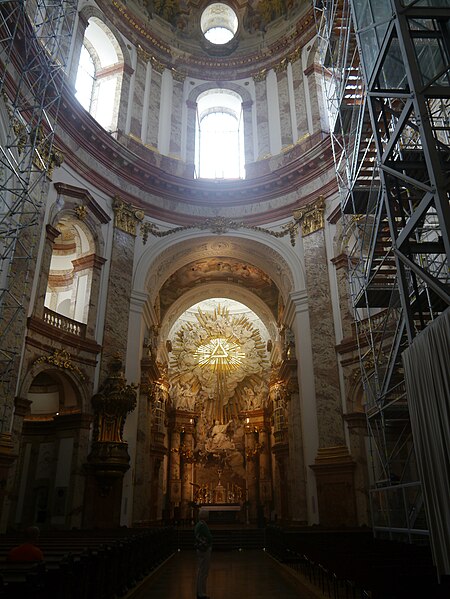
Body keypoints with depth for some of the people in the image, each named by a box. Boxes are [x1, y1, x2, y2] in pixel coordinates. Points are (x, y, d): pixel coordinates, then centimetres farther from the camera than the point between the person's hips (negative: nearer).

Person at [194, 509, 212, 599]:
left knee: (200, 571, 16)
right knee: (203, 572, -2)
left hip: (199, 550, 10)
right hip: (205, 551, -10)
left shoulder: (197, 525, 10)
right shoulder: (203, 525, -21)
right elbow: (209, 537, -20)